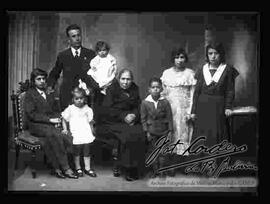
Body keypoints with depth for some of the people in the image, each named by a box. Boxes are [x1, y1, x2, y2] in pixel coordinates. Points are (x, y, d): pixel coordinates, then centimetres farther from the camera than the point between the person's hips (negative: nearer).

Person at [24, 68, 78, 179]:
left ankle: (57, 167, -29)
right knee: (56, 134, -32)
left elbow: (55, 110, 23)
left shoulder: (49, 93, 19)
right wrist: (50, 119, -15)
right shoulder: (30, 94, 2)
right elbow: (31, 114, -8)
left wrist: (57, 118, 0)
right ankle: (65, 168, -28)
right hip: (36, 125, -4)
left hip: (51, 123, 4)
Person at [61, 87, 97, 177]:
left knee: (87, 151, 5)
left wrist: (92, 130, 4)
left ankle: (87, 168, 15)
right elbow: (64, 120, 9)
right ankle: (78, 168, 16)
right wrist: (65, 129, -2)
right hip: (76, 135, -2)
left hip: (86, 134, 2)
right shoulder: (70, 109, 4)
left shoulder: (87, 109, 9)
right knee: (76, 152, 1)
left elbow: (90, 121, 13)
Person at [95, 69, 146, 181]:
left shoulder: (134, 89, 13)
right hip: (111, 122, -4)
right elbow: (107, 110, -9)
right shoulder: (112, 89, -1)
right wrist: (123, 116, -17)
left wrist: (134, 115, -12)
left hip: (130, 120, 4)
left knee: (139, 134, -24)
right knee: (127, 135, -31)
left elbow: (138, 107, 10)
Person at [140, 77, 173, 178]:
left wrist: (170, 131, -3)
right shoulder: (145, 102, -7)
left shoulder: (165, 102, -8)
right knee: (152, 151, 8)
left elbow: (169, 117, -2)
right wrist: (146, 131, -5)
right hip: (151, 131, 0)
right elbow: (143, 118, -2)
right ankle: (155, 170, 22)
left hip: (163, 131, 0)